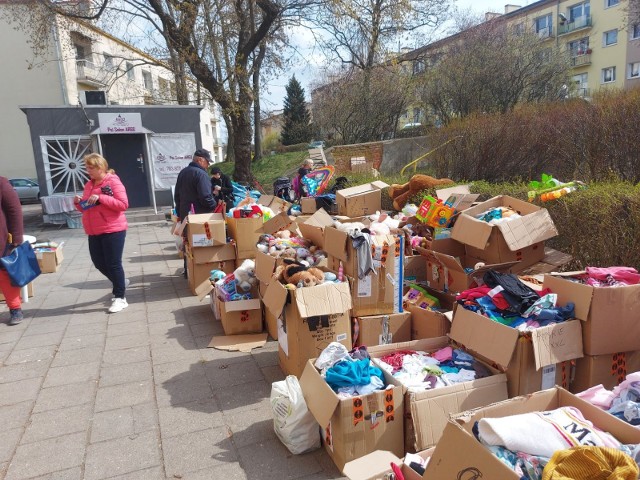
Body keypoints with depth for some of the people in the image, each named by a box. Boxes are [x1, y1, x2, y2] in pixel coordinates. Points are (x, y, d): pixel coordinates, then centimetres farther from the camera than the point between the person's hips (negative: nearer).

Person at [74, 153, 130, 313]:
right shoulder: (89, 184, 13)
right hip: (94, 232, 8)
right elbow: (87, 209, 20)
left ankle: (120, 298, 7)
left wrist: (101, 198, -22)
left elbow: (123, 204, -17)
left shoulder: (113, 181, -9)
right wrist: (79, 203, -2)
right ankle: (120, 282, 37)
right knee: (99, 262, 13)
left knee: (113, 263, -4)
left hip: (113, 230, -8)